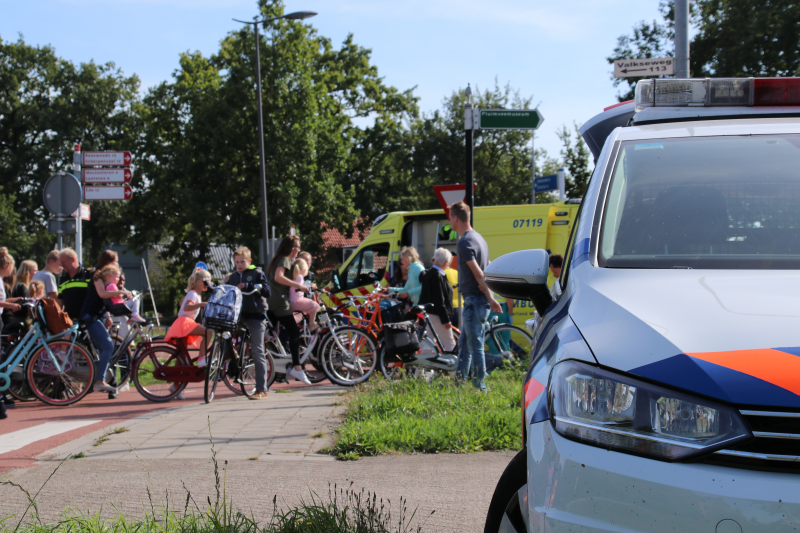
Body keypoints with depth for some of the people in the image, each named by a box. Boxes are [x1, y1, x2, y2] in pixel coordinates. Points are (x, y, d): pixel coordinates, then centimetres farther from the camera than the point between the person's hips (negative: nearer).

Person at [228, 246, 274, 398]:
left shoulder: (257, 273, 0)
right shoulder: (233, 277, 15)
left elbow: (267, 292, -11)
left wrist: (248, 286, -18)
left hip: (256, 315, -5)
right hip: (239, 315, 5)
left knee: (257, 352, -4)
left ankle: (261, 390, -2)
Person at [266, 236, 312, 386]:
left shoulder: (277, 260, 22)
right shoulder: (285, 260, -8)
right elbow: (278, 277, -24)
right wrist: (298, 285, -25)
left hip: (270, 302, 10)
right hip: (280, 302, -10)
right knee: (294, 332, -13)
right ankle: (297, 368, -20)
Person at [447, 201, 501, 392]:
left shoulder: (465, 241, -16)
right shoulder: (478, 237, 16)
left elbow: (477, 272, -22)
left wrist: (490, 297, -21)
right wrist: (488, 294, 8)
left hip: (474, 300, -10)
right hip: (476, 299, 10)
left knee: (475, 345, -5)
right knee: (464, 343, 18)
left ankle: (480, 388, -1)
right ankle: (459, 382, 25)